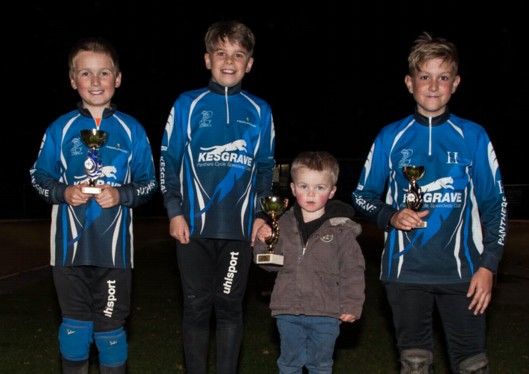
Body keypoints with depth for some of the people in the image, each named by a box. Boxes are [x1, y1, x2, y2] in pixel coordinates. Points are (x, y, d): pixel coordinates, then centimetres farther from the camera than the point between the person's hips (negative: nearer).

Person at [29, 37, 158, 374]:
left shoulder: (132, 130, 2)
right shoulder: (60, 129, 3)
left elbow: (149, 182, 5)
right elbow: (39, 177, 9)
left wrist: (121, 194, -13)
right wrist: (64, 192, -11)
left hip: (114, 245, -1)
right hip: (70, 244, 1)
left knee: (111, 325, 7)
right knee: (75, 322, 10)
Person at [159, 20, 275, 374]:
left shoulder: (259, 111, 7)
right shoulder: (188, 104, 2)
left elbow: (265, 167, 13)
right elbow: (169, 160, 3)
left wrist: (261, 214, 4)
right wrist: (174, 211, -3)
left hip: (239, 226, 1)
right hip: (194, 225, -1)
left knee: (230, 307, 7)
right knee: (196, 306, 6)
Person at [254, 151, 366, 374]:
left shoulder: (341, 229, -7)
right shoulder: (284, 224, 2)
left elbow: (352, 270, -5)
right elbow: (272, 263, 9)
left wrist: (351, 305, -9)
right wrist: (263, 243, -8)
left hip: (326, 314, -2)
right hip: (288, 312, 3)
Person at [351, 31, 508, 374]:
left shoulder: (473, 136, 3)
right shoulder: (391, 137, 5)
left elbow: (495, 204, 5)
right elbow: (362, 196, 12)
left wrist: (489, 265, -3)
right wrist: (391, 217, -8)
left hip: (462, 270, 0)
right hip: (406, 270, 1)